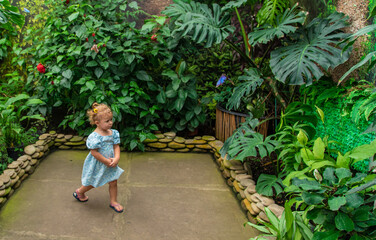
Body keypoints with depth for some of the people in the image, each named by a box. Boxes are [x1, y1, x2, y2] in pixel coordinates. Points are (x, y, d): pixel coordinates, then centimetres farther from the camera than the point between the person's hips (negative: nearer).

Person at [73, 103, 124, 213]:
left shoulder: (113, 133, -5)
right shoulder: (94, 136, -26)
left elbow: (116, 146, -1)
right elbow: (94, 152, -25)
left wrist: (116, 158, -18)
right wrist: (107, 161, -22)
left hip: (110, 164, 6)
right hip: (97, 165, -5)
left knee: (113, 182, 9)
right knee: (92, 183, 17)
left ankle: (113, 201, 27)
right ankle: (79, 192, 45)